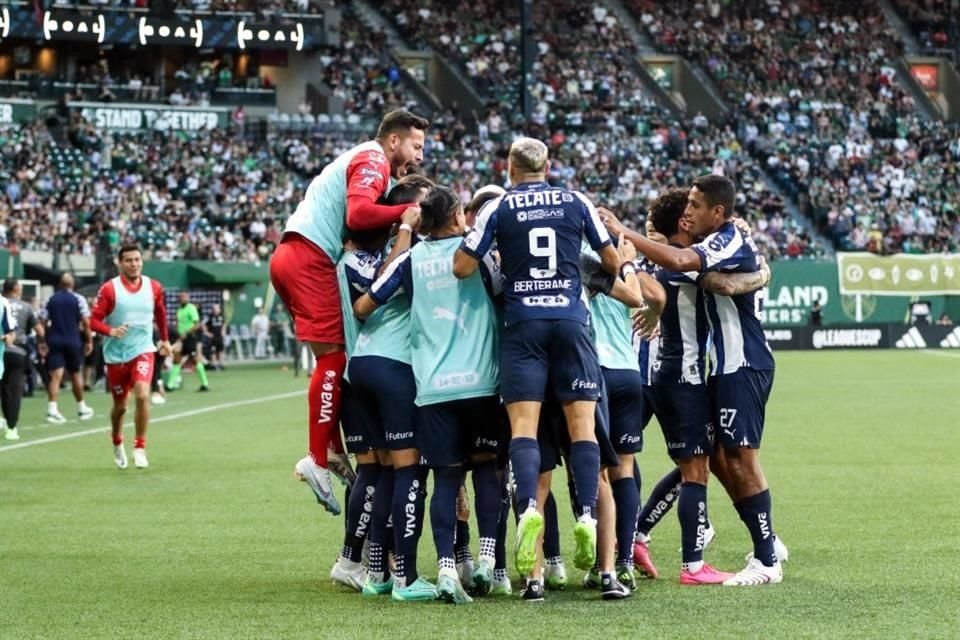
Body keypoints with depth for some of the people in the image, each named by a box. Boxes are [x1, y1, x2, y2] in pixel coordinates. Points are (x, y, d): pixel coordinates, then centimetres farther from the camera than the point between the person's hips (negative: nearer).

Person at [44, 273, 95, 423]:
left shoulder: (51, 300, 6)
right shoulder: (78, 299, -3)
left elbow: (44, 322, 2)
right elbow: (86, 322, -6)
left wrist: (44, 342, 7)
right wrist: (89, 341, 1)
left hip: (55, 341, 1)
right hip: (73, 341, -1)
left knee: (55, 375, -4)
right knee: (76, 374, 14)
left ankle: (52, 410, -17)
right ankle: (81, 408, 26)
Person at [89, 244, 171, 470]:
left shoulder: (154, 287, 0)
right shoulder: (109, 289, -9)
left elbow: (160, 313, 20)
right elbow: (94, 320, -10)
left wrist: (165, 339, 27)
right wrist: (111, 331, -28)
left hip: (143, 351, 1)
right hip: (116, 355, 0)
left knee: (142, 395, -22)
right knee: (120, 405, 11)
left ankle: (140, 448, -11)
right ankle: (117, 444, 40)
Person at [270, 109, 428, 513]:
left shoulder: (365, 161, 26)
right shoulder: (373, 161, -5)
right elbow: (358, 213, -22)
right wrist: (407, 211, -16)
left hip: (293, 257, 10)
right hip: (309, 259, -10)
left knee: (332, 358, 11)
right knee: (334, 358, -9)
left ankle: (333, 451, 11)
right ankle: (318, 461, -9)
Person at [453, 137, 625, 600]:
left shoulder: (498, 209, 3)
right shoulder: (576, 203, 8)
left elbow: (462, 268, 1)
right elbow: (612, 262, 13)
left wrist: (490, 257, 20)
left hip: (523, 323, -1)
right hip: (571, 319, 1)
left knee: (523, 426, -5)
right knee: (582, 424, 1)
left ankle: (528, 506, -27)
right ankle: (586, 515, -12)